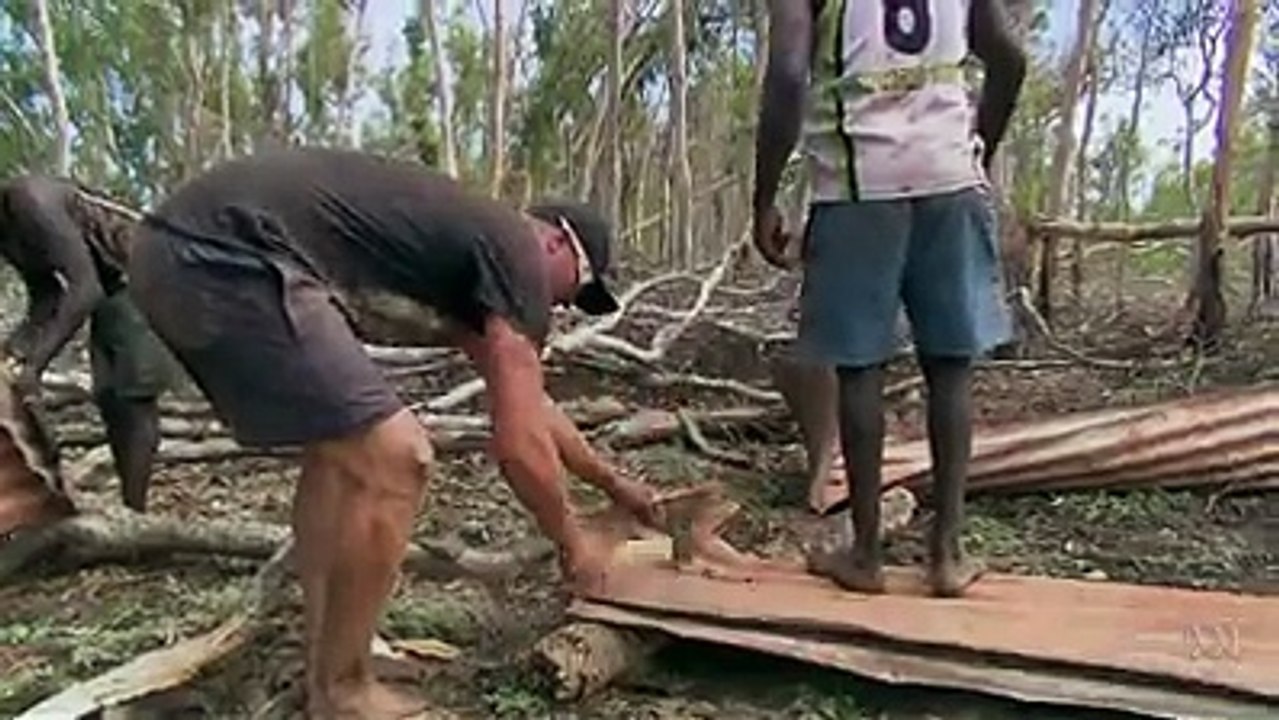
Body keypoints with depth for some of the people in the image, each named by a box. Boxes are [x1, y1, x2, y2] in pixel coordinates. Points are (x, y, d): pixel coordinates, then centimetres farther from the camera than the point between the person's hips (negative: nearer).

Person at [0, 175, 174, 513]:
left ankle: (133, 510, -6)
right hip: (113, 287, 9)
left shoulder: (29, 201, -26)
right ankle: (128, 508, 11)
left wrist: (36, 363, -34)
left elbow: (86, 289, -32)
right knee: (110, 398, 6)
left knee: (134, 396, -11)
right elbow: (46, 295, 8)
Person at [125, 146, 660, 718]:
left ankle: (327, 672, 25)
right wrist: (572, 542, 14)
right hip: (227, 258, -11)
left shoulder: (463, 249, 27)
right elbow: (519, 446, -4)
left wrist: (613, 482, 46)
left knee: (342, 448, 21)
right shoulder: (517, 253, -1)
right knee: (392, 462, -7)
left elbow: (529, 404, 36)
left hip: (177, 250, 11)